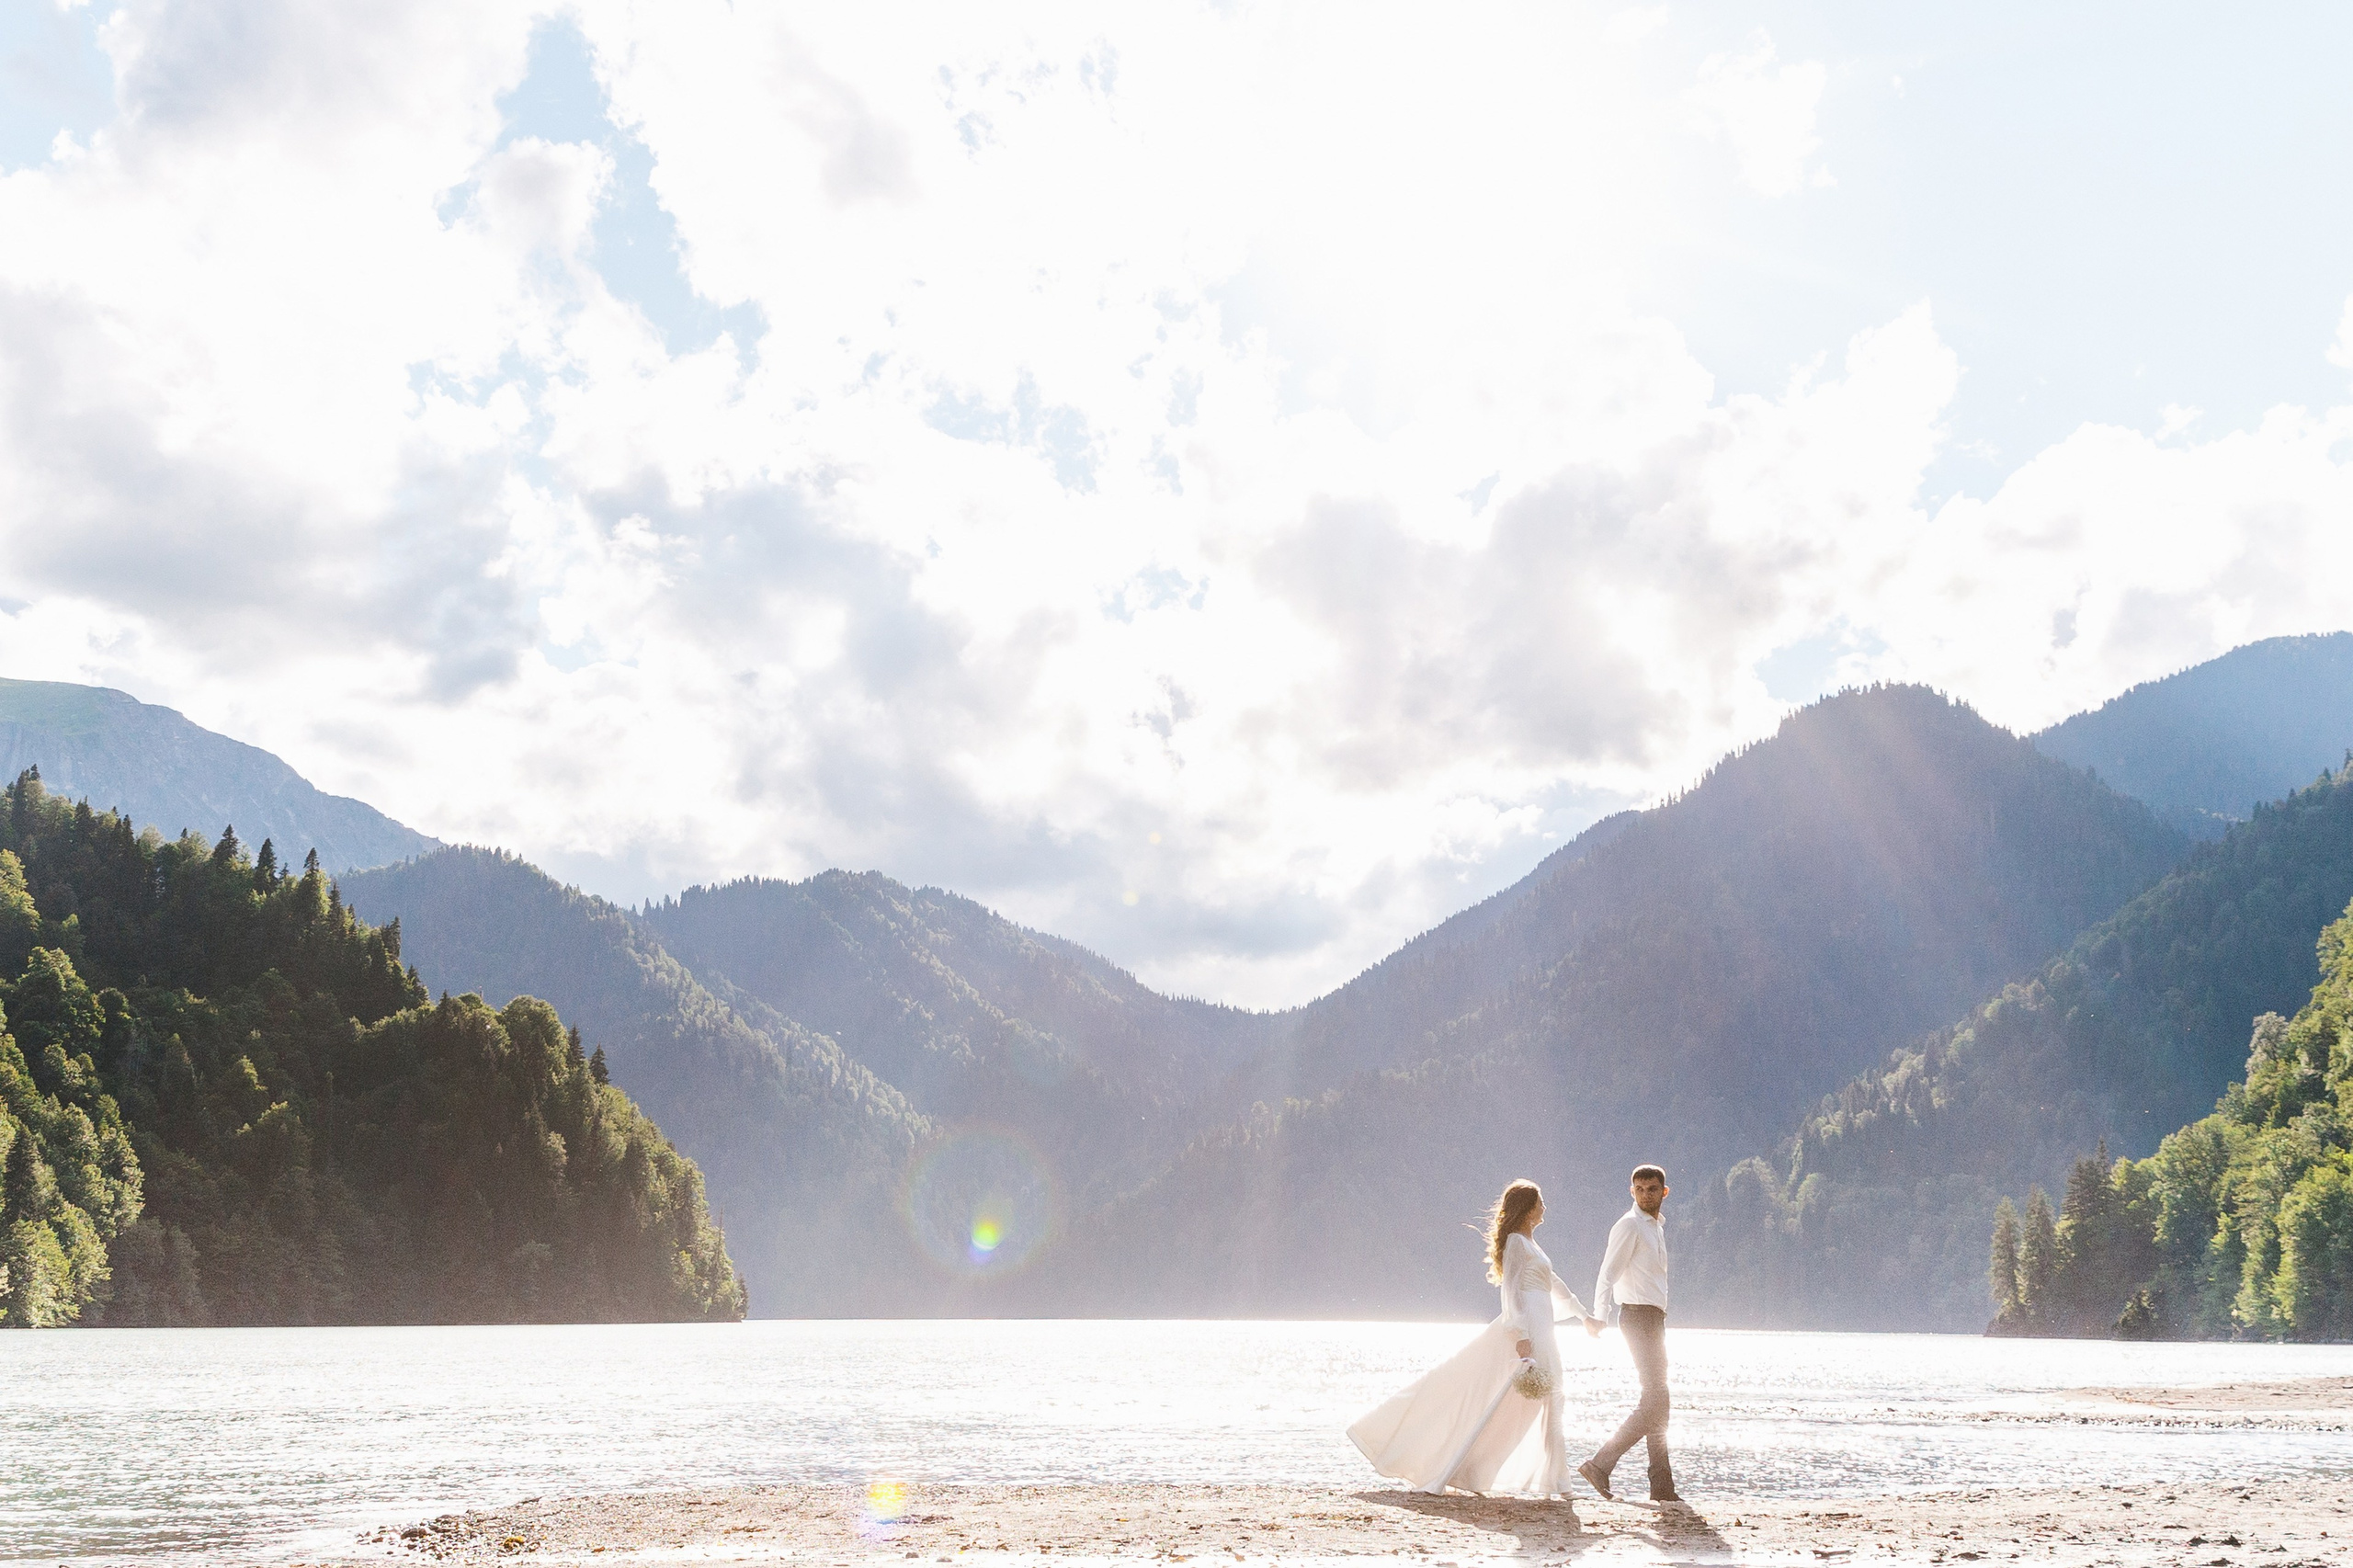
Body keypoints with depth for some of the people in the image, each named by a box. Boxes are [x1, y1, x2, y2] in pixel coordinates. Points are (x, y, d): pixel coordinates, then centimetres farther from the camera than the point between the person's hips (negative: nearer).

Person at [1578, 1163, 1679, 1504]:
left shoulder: (1656, 1226, 18)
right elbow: (1607, 1275, -17)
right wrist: (1599, 1316, -28)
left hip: (1653, 1318, 10)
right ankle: (1601, 1464, -12)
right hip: (1638, 1316, -10)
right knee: (1655, 1401, -14)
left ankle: (1662, 1487, 11)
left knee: (1656, 1402, 9)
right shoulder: (1629, 1225, -10)